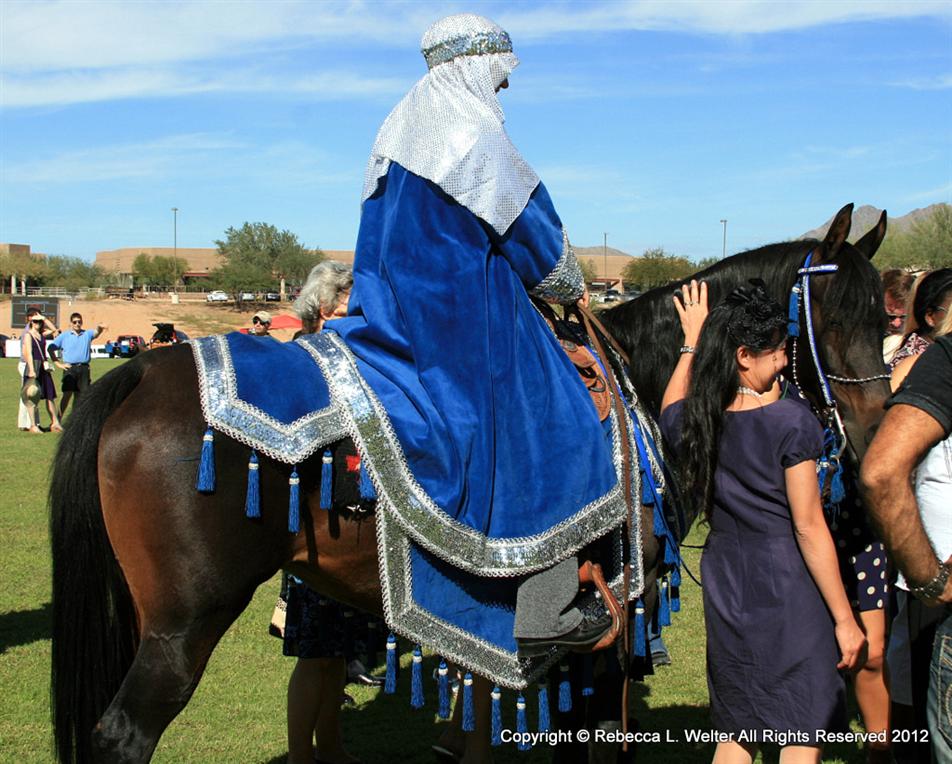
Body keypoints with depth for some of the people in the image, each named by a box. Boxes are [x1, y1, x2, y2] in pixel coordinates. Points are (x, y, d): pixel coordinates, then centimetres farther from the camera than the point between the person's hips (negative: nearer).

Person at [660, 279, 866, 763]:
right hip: (789, 588, -6)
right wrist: (844, 620, -8)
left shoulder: (689, 424, 1)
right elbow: (809, 528, -14)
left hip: (724, 585, 6)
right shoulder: (791, 422, -15)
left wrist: (692, 342, 36)